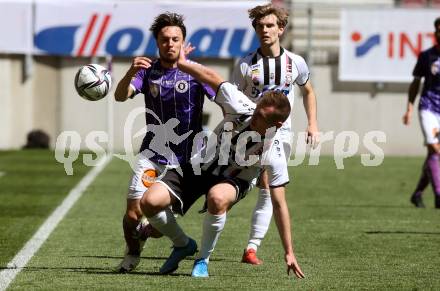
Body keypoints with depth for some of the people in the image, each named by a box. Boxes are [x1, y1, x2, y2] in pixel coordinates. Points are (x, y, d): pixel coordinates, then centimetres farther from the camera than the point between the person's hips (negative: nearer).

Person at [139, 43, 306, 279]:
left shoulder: (274, 156, -26)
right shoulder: (241, 109, -25)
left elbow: (279, 205, -18)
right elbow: (213, 79, -10)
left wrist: (289, 252, -15)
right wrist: (182, 63, -1)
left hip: (232, 181, -3)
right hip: (198, 167, 3)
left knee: (218, 197, -42)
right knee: (149, 202, -18)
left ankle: (203, 260, -16)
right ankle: (182, 244, 14)